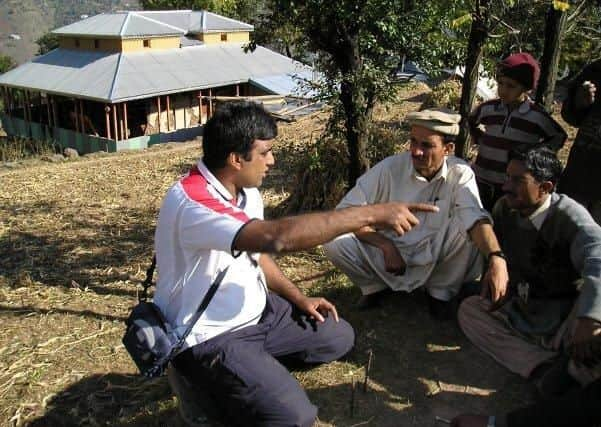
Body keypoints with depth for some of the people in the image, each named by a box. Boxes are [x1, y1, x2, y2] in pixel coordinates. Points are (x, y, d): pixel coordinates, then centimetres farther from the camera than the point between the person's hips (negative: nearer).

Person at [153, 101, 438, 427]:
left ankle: (249, 366, 11)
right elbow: (276, 236, -43)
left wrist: (299, 298, 7)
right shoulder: (191, 203, -30)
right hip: (210, 337, -9)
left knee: (338, 337, 14)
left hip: (255, 311, 9)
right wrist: (372, 214, -41)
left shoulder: (244, 190, 0)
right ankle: (202, 380, 2)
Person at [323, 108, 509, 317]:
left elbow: (476, 217, -29)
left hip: (434, 258, 0)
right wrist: (386, 246, -25)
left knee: (468, 230, -27)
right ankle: (374, 285, 7)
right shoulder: (389, 168, -16)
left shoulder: (460, 174, -13)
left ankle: (441, 291, -1)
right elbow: (346, 211, -17)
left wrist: (496, 258, -49)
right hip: (388, 253, 0)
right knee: (334, 241, -24)